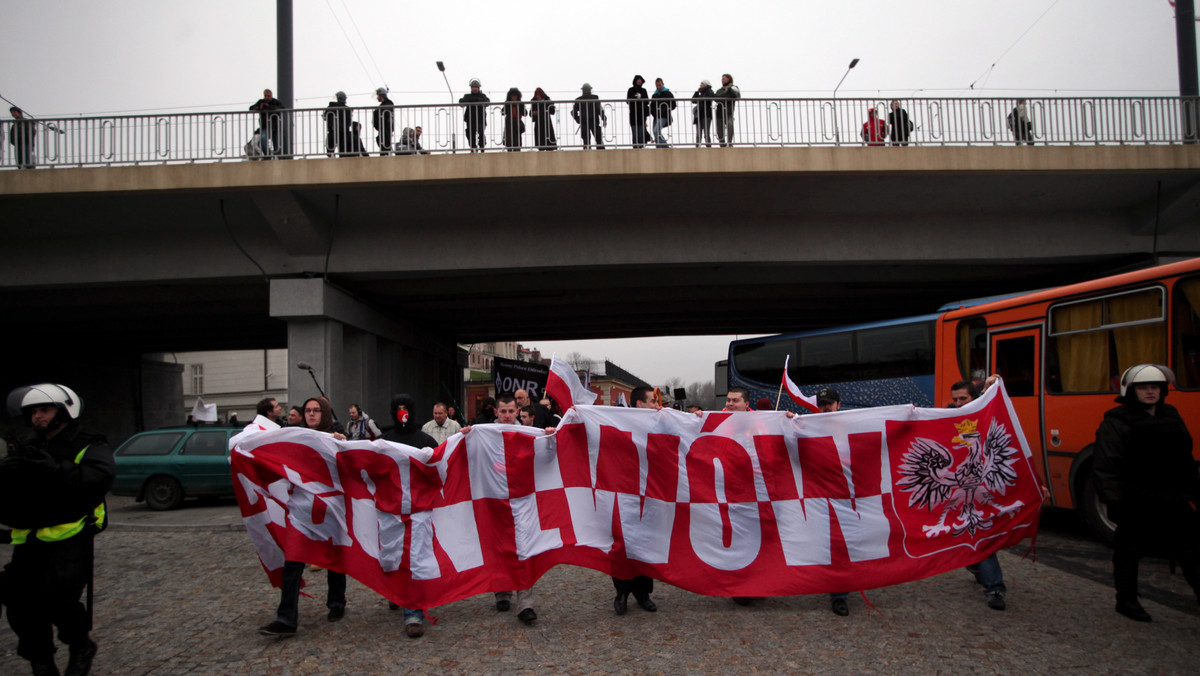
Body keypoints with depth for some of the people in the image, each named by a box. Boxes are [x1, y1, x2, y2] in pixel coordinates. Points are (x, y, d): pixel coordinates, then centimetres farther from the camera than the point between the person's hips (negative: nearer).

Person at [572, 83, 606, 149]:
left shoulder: (578, 100, 5)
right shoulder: (595, 98, -1)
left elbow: (573, 112, 5)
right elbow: (600, 109, -6)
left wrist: (578, 120, 16)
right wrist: (604, 119, 0)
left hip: (583, 123, 2)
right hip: (594, 121, -2)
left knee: (586, 141, 4)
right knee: (599, 140, 3)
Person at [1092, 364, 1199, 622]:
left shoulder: (1172, 417, 13)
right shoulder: (1116, 422, -10)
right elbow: (1106, 466, -17)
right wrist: (1114, 501, -24)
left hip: (1173, 501, 6)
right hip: (1137, 504, -6)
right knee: (1129, 550, 6)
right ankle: (1126, 600, 20)